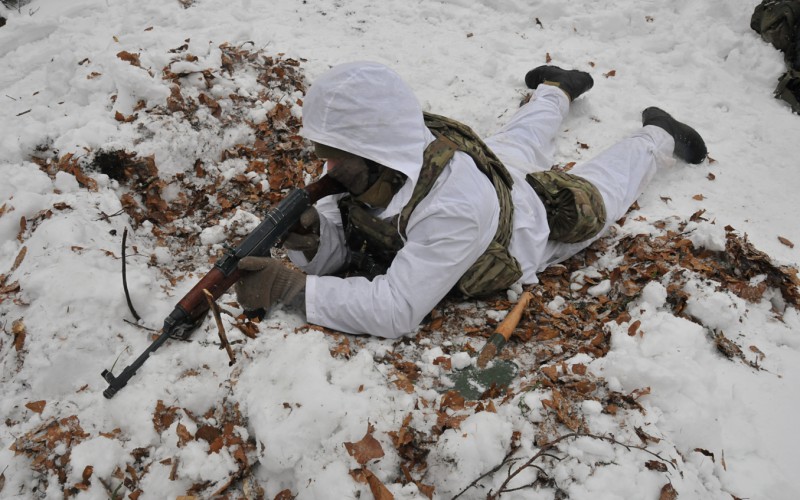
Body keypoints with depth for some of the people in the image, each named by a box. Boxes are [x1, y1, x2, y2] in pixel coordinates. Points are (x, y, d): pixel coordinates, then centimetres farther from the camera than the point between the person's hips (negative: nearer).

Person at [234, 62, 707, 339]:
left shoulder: (456, 204, -52)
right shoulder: (379, 163, -32)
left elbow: (398, 309, -53)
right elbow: (349, 235, -22)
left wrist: (295, 287, -56)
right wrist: (315, 236, -43)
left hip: (542, 218, -5)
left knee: (603, 184, 27)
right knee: (522, 142, 37)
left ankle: (657, 136, 52)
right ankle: (556, 90, 65)